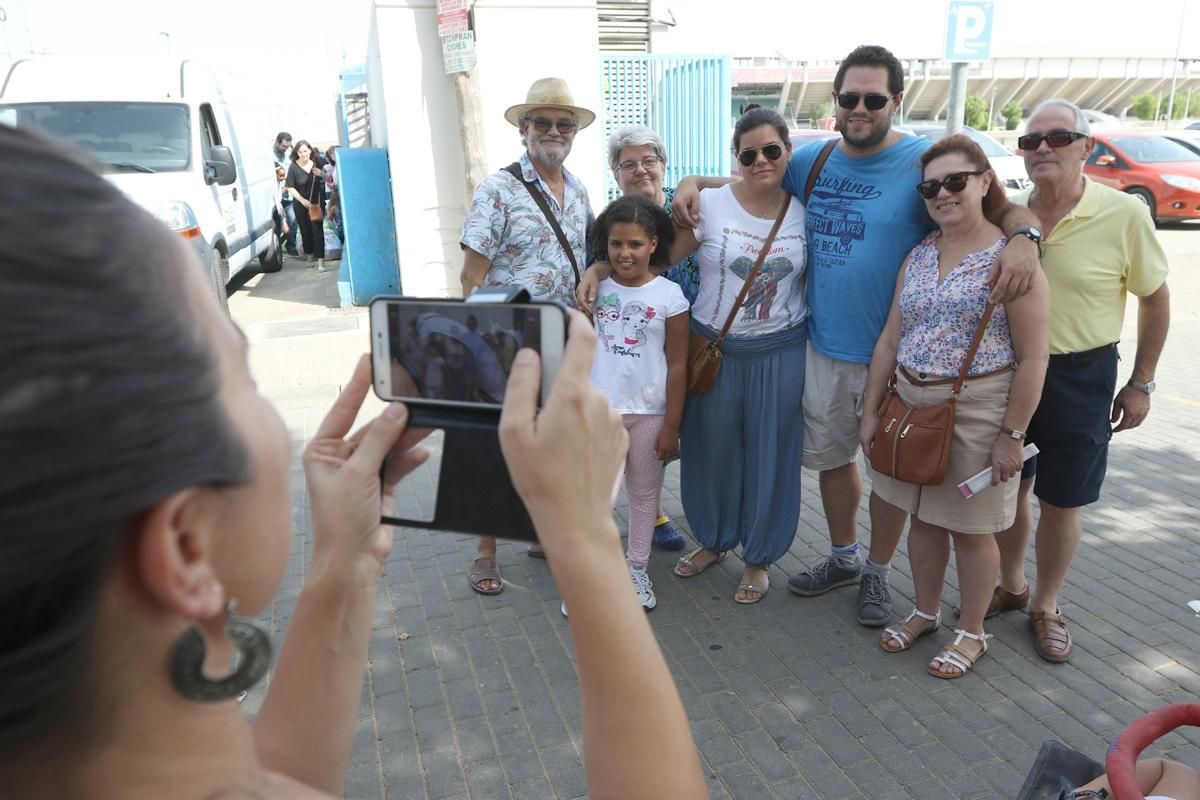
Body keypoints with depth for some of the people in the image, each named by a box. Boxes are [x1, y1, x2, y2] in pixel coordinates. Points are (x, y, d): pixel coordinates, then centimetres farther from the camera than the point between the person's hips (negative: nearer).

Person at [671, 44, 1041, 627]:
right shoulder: (812, 160, 3)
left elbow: (1004, 208, -10)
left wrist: (1022, 237, -33)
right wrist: (693, 183, -1)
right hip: (824, 345, 5)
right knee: (830, 456, 18)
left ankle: (877, 572, 33)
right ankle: (843, 557, 41)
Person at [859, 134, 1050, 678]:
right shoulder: (917, 258, 6)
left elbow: (1033, 358, -12)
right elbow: (890, 341, 8)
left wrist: (1012, 434, -14)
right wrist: (872, 411, 6)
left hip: (977, 411, -5)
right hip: (912, 406, 5)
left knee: (970, 527, 9)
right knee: (922, 517, 16)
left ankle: (971, 633, 29)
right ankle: (925, 613, 37)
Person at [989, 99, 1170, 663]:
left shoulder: (1124, 215, -12)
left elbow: (1155, 298, -1)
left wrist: (1141, 383, -1)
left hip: (1080, 378, -3)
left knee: (1061, 501, 9)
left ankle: (1046, 606, 30)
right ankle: (1010, 585, 37)